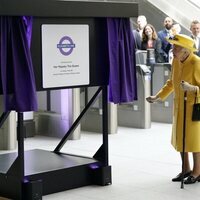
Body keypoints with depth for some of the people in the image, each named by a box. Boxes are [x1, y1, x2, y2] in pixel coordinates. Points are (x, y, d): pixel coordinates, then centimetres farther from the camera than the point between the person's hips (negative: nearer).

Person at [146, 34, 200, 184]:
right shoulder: (176, 61, -1)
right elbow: (171, 82, 14)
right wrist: (158, 96, 11)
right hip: (179, 106, 7)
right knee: (179, 137, 13)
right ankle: (186, 169, 28)